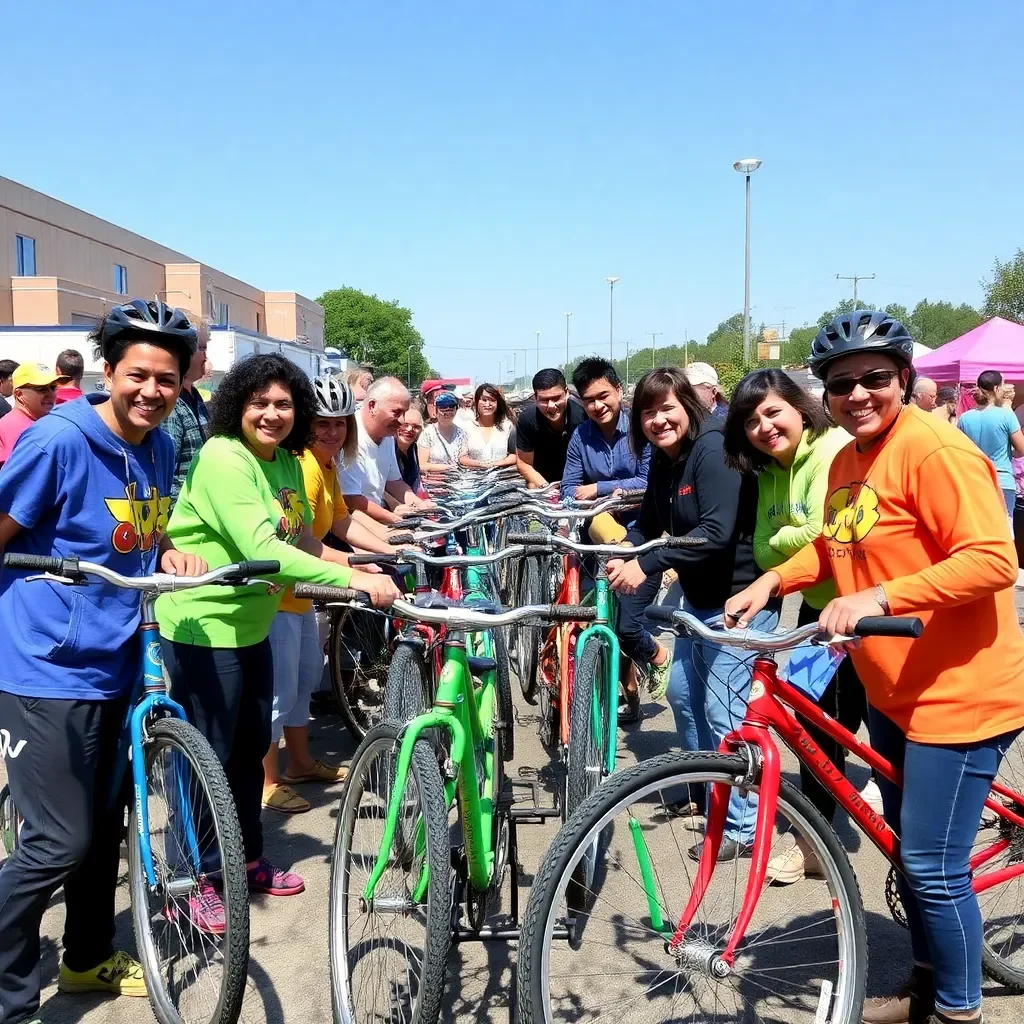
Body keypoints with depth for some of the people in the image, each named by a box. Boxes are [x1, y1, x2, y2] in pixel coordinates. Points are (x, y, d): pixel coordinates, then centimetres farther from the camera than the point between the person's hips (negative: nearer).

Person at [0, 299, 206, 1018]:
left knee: (105, 824, 19)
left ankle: (89, 959, 40)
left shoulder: (161, 448, 4)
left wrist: (172, 555, 0)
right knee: (58, 843, -4)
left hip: (116, 665, 7)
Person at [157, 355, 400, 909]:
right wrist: (355, 580, -35)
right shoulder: (222, 458, -22)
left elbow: (302, 540, 11)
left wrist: (356, 563, -6)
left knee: (251, 749, 19)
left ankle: (250, 859, 37)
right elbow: (261, 550, -33)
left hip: (251, 626, 9)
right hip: (203, 626, -8)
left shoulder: (286, 463, 4)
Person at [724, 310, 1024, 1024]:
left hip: (957, 694, -9)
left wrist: (879, 597, -34)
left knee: (933, 868, -1)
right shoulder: (847, 461, 7)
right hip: (891, 689, 9)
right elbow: (834, 547, 18)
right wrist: (772, 580, 2)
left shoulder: (934, 449, -20)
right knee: (907, 851, 21)